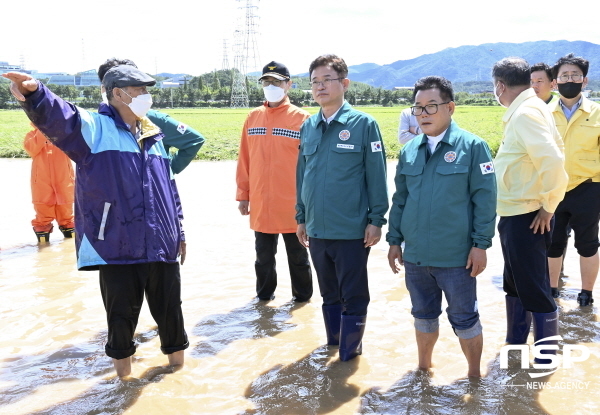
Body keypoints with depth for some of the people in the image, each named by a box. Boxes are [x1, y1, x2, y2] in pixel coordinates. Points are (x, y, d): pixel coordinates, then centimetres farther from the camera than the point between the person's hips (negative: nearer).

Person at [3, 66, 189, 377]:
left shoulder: (153, 136, 14)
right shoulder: (95, 128, -5)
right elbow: (59, 118, -27)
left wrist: (179, 232, 19)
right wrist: (35, 94, -49)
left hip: (161, 246, 5)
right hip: (116, 245, -5)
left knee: (169, 306, 14)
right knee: (121, 311, 7)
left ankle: (176, 353, 35)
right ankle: (121, 357, 30)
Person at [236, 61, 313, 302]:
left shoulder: (301, 118, -6)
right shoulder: (252, 118, 6)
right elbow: (244, 160, 8)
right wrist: (243, 195, 6)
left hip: (292, 205, -3)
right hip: (260, 204, 4)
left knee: (298, 257, 12)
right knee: (263, 257, 16)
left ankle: (302, 296, 27)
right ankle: (264, 294, 32)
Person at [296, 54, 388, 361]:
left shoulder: (363, 124, -8)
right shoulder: (308, 127, 7)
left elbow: (377, 175, -8)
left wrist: (376, 219, -10)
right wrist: (301, 217, 14)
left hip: (352, 230, -5)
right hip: (317, 230, 5)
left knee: (353, 296, 6)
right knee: (329, 294, 19)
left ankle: (349, 353, 21)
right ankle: (332, 344, 35)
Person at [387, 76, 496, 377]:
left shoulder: (471, 146, -7)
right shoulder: (409, 151, 7)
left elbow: (484, 199, -8)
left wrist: (481, 244, -11)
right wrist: (394, 240, 11)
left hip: (456, 256, -4)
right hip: (415, 255, 5)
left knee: (464, 318, 9)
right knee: (423, 315, 19)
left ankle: (475, 376, 27)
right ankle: (423, 369, 37)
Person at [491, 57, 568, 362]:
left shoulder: (526, 113, -18)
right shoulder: (523, 111, 11)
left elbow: (553, 160, -29)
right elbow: (553, 149, 17)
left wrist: (548, 206, -18)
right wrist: (545, 203, 13)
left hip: (526, 218, -10)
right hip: (513, 215, 10)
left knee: (534, 290, 2)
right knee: (515, 284, 21)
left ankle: (547, 359, 16)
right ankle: (514, 346, 36)